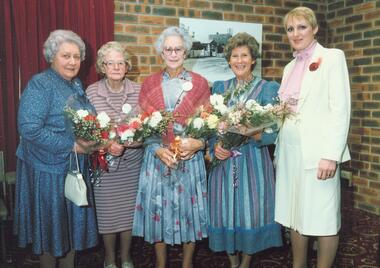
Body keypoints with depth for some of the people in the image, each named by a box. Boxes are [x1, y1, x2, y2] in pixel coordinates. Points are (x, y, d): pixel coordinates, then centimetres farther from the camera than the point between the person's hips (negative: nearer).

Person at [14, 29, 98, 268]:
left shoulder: (77, 85, 9)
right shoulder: (40, 85, -14)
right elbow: (30, 129, -23)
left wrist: (91, 141, -5)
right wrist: (71, 145, -22)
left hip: (76, 167, 7)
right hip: (48, 169, -7)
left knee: (73, 220, 17)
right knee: (50, 223, 8)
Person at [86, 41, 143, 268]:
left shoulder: (138, 90, -2)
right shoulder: (92, 92, -4)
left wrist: (125, 143, -17)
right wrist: (107, 145, -18)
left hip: (132, 162, 1)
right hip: (104, 163, -1)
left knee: (129, 211, 11)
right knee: (107, 212, 10)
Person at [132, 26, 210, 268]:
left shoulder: (200, 83, 1)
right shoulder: (149, 84, 4)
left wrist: (198, 143, -18)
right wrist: (159, 149, -13)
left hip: (191, 158, -1)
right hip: (157, 157, 1)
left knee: (189, 208, 8)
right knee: (157, 209, 8)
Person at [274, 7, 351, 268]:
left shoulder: (332, 57, -2)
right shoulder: (290, 67, 16)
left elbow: (341, 109, -10)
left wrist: (331, 155, -17)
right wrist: (279, 150, 12)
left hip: (317, 151, -6)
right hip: (290, 150, 6)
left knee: (323, 218, 1)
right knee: (294, 215, 13)